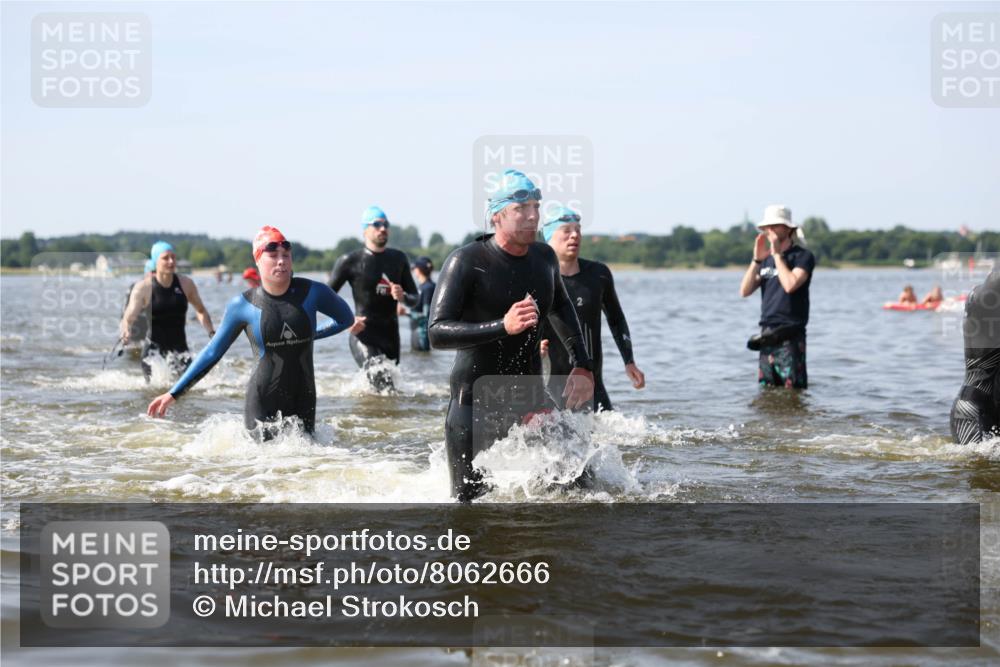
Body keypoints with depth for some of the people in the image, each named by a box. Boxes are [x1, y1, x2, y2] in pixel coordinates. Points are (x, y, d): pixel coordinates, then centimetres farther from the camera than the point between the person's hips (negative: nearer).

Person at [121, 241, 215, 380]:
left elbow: (201, 311, 16)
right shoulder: (144, 288, -7)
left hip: (178, 345, 2)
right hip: (153, 346, -2)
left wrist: (211, 332, 2)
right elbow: (128, 318, -11)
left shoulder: (186, 284, 1)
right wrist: (125, 333, -33)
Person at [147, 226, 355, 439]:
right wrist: (174, 393, 5)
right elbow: (212, 353, 7)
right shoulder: (242, 305, -2)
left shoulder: (312, 293, 0)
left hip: (303, 403, 2)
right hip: (262, 403, -2)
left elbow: (346, 318, 19)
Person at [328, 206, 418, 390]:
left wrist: (403, 297, -8)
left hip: (391, 335, 6)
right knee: (382, 380, -26)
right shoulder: (350, 261, -3)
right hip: (364, 336, -6)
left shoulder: (398, 258, 12)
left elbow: (415, 297, 16)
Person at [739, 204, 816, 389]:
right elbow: (745, 291, 6)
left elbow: (790, 285, -22)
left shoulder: (802, 256, -4)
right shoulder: (766, 260, 16)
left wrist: (777, 254, -12)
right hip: (767, 335, 7)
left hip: (790, 336, -7)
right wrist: (757, 260, -4)